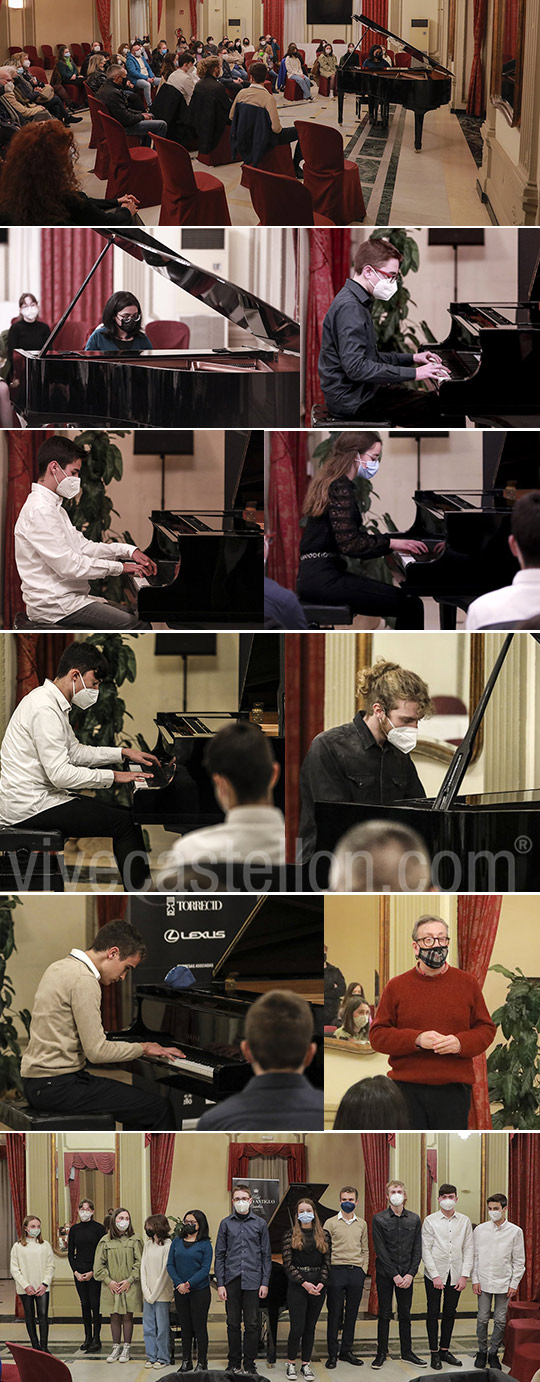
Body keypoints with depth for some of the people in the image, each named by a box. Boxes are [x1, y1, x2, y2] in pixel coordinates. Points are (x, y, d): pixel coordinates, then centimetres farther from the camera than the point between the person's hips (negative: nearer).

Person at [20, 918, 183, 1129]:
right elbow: (96, 1052, -19)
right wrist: (142, 1048, -5)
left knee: (137, 1101, 22)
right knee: (158, 1108, -9)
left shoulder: (59, 967, 15)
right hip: (57, 1086, -10)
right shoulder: (84, 981, -17)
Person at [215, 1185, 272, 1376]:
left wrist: (265, 1283, -1)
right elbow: (219, 1255, 6)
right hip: (232, 1281, 1)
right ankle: (234, 1363, 15)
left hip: (252, 1281, -1)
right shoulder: (226, 1224, 6)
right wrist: (220, 1283, -1)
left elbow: (266, 1255, 7)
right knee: (233, 1324, 6)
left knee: (252, 1324, 1)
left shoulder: (260, 1224, 6)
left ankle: (250, 1364, 9)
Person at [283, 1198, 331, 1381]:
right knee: (297, 1327, -6)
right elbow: (288, 1264, -5)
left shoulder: (323, 1235, 8)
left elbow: (327, 1262, 5)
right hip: (297, 1285, -3)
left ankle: (306, 1364, 14)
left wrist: (321, 1283, -9)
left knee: (310, 1327, 7)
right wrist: (304, 1283, -14)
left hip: (318, 1285, 3)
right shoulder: (290, 1235, 0)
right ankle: (291, 1363, 8)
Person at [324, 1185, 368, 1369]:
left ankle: (347, 1350, 16)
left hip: (356, 1271, 3)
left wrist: (363, 1270, 6)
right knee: (335, 1313, -2)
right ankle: (332, 1353, 3)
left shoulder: (362, 1224, 13)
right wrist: (327, 1271, -7)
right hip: (336, 1270, -3)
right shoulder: (331, 1223, 2)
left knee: (352, 1313, 7)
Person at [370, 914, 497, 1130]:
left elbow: (486, 1029, 10)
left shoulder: (468, 983, 8)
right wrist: (416, 1039, -14)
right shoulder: (396, 987, 5)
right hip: (407, 1088, 0)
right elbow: (377, 1035, 3)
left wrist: (461, 1043, -12)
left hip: (454, 1089, 1)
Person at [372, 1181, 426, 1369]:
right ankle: (382, 1353, 10)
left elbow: (417, 1250, 4)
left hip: (406, 1274, 2)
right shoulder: (379, 1219, -4)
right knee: (384, 1314, 2)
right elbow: (380, 1250, -8)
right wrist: (394, 1275, -13)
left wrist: (410, 1274, -8)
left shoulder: (414, 1219, 5)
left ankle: (407, 1352, 16)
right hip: (385, 1274, -2)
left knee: (405, 1314, 8)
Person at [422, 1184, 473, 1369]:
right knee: (433, 1313, 1)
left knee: (450, 1313, 8)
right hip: (435, 1274, -2)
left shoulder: (464, 1221, 5)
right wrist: (435, 1276, -11)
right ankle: (434, 1353, 6)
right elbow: (425, 1250, -5)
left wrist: (464, 1276, -3)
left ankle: (445, 1350, 18)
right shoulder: (430, 1221, -2)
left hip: (455, 1275, 2)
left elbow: (468, 1249, 5)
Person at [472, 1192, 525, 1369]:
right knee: (483, 1318, 3)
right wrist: (475, 1280, 0)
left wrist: (514, 1284, -3)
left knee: (500, 1320, 4)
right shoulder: (480, 1230, 2)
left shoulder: (515, 1231, -1)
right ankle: (482, 1351, 16)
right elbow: (475, 1256, 6)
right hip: (484, 1281, 1)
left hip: (503, 1283, -1)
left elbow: (519, 1261, 2)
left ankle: (493, 1352, 16)